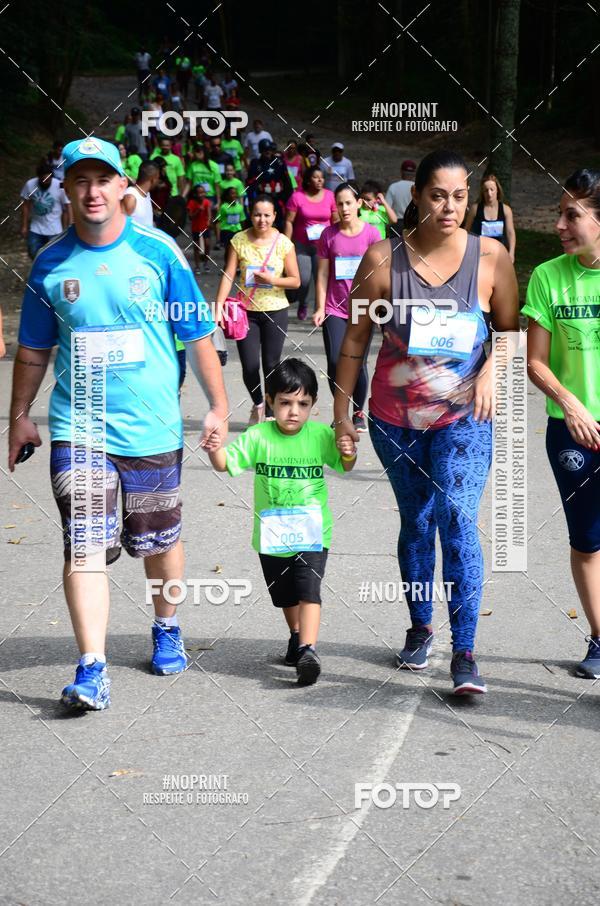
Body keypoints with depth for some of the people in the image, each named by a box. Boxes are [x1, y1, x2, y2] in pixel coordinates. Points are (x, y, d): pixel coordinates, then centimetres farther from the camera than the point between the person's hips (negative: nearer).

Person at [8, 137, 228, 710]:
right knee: (85, 546, -11)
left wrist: (218, 406, 1)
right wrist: (20, 417, 13)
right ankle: (91, 670, -13)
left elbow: (197, 335, 2)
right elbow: (34, 350, 13)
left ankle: (166, 630, 40)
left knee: (158, 541, 15)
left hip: (152, 426, 0)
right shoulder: (51, 264, 1)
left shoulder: (157, 251, -4)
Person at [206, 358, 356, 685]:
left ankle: (308, 649, -21)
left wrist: (348, 454, -17)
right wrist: (215, 450, -33)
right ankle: (297, 637, 41)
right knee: (285, 595, 20)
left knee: (308, 591, -16)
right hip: (271, 536, 2)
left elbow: (343, 466, 6)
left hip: (312, 535, -2)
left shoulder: (320, 435, -6)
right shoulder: (258, 437, -7)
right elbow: (227, 462, -11)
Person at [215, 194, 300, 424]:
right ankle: (257, 404, 26)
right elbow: (228, 276, -5)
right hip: (246, 311, 0)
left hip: (275, 311, 0)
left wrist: (272, 280, -17)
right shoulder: (239, 240, -2)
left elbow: (295, 281, -1)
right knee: (249, 366, -3)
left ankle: (270, 414, 20)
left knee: (271, 365, 5)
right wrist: (219, 306, -13)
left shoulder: (283, 243, -4)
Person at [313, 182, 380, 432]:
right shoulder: (329, 234, 1)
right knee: (334, 362, -8)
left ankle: (359, 413, 20)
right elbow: (323, 274, 4)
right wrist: (320, 308, 0)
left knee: (358, 364, 1)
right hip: (334, 310, 1)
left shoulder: (371, 233, -2)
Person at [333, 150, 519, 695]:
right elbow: (356, 338, 1)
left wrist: (492, 368, -13)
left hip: (463, 418, -2)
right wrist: (341, 410, 2)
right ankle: (420, 627, 32)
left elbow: (511, 329, 6)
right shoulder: (383, 258, -6)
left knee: (458, 522, -14)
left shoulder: (489, 256, -6)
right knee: (415, 523, 14)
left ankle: (464, 652, -12)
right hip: (396, 419, 2)